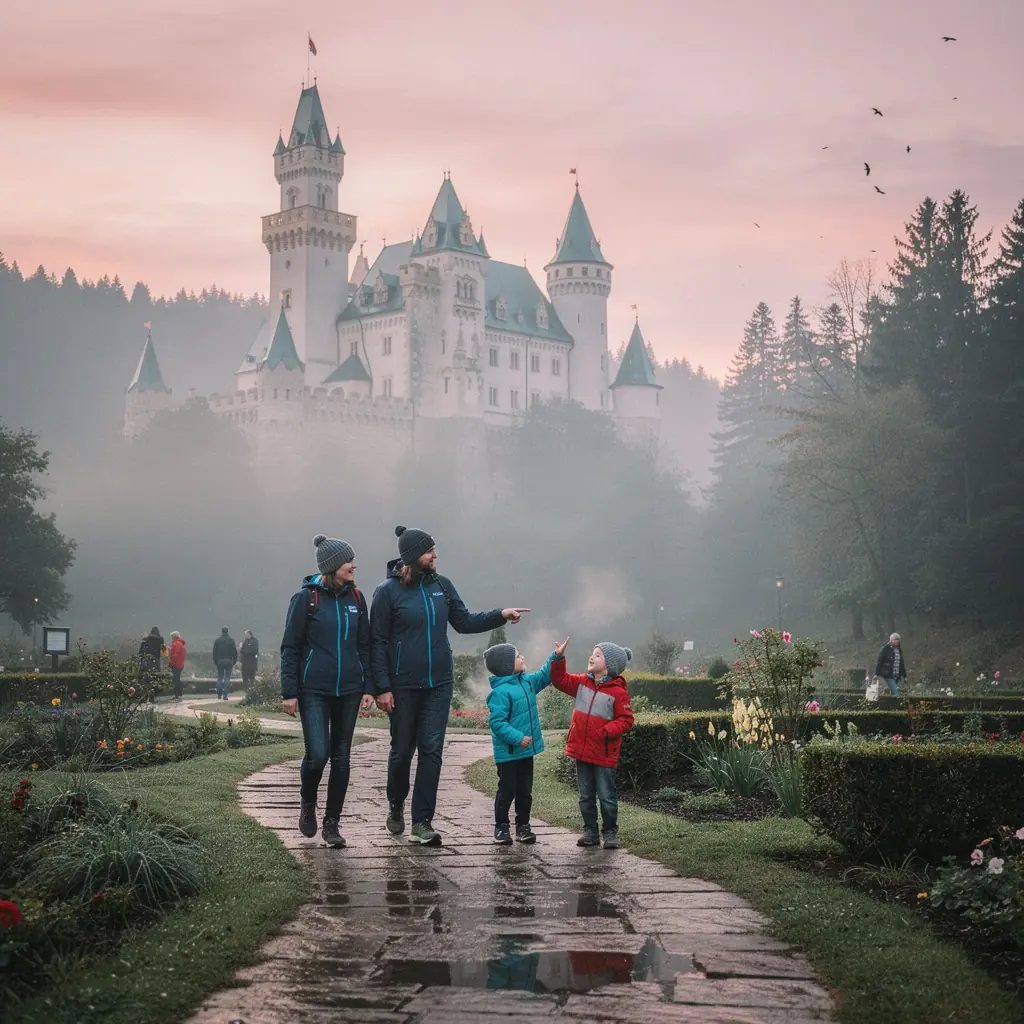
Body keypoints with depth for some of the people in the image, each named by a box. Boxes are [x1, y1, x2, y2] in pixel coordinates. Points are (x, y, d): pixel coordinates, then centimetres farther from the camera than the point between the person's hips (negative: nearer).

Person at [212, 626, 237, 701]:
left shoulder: (217, 640, 2)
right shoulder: (231, 640, -2)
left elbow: (214, 652, 4)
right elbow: (235, 652, -1)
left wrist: (215, 661, 10)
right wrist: (234, 661, 7)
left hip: (220, 661, 1)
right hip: (229, 661, -1)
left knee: (220, 678, 11)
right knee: (227, 678, 0)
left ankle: (219, 695, 8)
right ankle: (225, 695, -6)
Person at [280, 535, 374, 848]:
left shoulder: (355, 598, 7)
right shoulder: (307, 598, -5)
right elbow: (290, 648, -3)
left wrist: (368, 688, 7)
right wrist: (289, 692, -6)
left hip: (348, 691, 4)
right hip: (314, 691, -4)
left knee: (341, 758, 6)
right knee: (318, 754, -13)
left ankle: (332, 822, 16)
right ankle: (307, 804, 17)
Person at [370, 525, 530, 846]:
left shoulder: (442, 585, 6)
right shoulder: (389, 591, -7)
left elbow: (464, 621, 13)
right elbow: (377, 642, -6)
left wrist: (500, 615, 0)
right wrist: (382, 687, -11)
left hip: (439, 684, 3)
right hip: (403, 686, -3)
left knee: (432, 750, -2)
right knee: (402, 749, 8)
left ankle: (421, 823, 1)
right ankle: (396, 807, 33)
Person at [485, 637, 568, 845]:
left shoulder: (527, 681, 6)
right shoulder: (500, 692, -21)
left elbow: (544, 677, 24)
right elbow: (497, 722, -24)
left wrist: (556, 657, 14)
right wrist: (517, 738, -26)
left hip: (526, 750, 8)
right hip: (508, 753, -8)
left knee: (525, 791, 14)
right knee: (507, 791, 1)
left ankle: (523, 826, 23)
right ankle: (501, 828, 12)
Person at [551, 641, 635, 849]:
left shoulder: (618, 692, -14)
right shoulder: (582, 683, 4)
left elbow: (626, 720, -12)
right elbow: (560, 680, 11)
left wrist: (606, 731, -22)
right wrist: (559, 659, -2)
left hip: (604, 754, -6)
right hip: (582, 751, 6)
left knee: (606, 796, 3)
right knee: (586, 796, 13)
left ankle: (610, 832, 15)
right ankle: (590, 831, 23)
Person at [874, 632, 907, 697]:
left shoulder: (899, 650, 13)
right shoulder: (885, 649, -6)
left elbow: (902, 663, 20)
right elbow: (879, 661, -7)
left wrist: (904, 675, 17)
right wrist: (877, 674, -13)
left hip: (897, 677, 6)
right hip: (889, 676, -6)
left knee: (893, 693, 10)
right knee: (896, 694, -15)